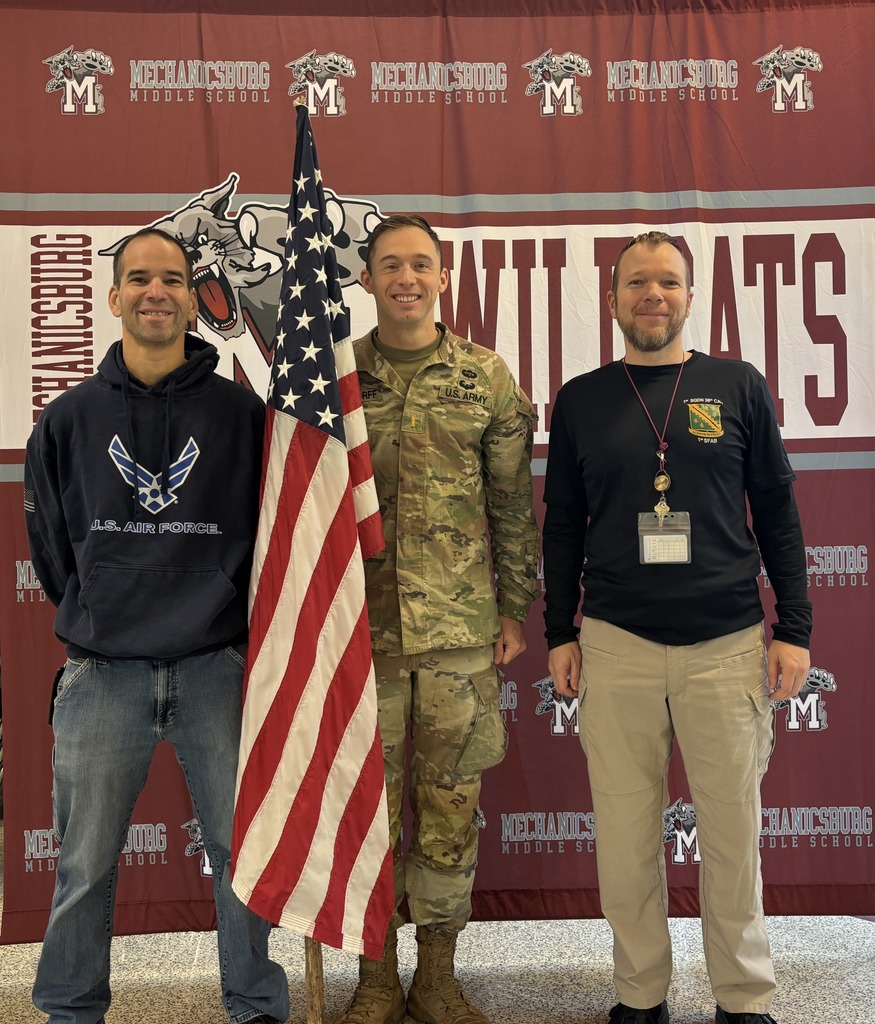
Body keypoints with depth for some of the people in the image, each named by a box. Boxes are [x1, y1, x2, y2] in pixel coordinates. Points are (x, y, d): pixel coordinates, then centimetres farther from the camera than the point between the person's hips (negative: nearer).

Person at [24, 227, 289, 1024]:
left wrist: (231, 625, 6)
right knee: (87, 864, 9)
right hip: (102, 674, 1)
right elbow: (51, 546, 14)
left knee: (243, 851, 7)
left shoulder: (241, 413, 1)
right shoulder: (69, 419, 6)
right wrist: (96, 620, 11)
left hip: (217, 668, -1)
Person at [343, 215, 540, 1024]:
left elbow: (513, 502, 7)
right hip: (361, 624, 0)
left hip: (460, 627, 0)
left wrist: (517, 609, 5)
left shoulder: (487, 378, 5)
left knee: (451, 804, 8)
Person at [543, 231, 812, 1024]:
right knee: (626, 836, 6)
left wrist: (795, 628, 2)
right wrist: (560, 632, 6)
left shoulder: (739, 386, 5)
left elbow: (778, 513, 6)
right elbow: (562, 526, 10)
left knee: (731, 832, 7)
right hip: (616, 646, 1)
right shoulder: (581, 400, 7)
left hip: (727, 644, 0)